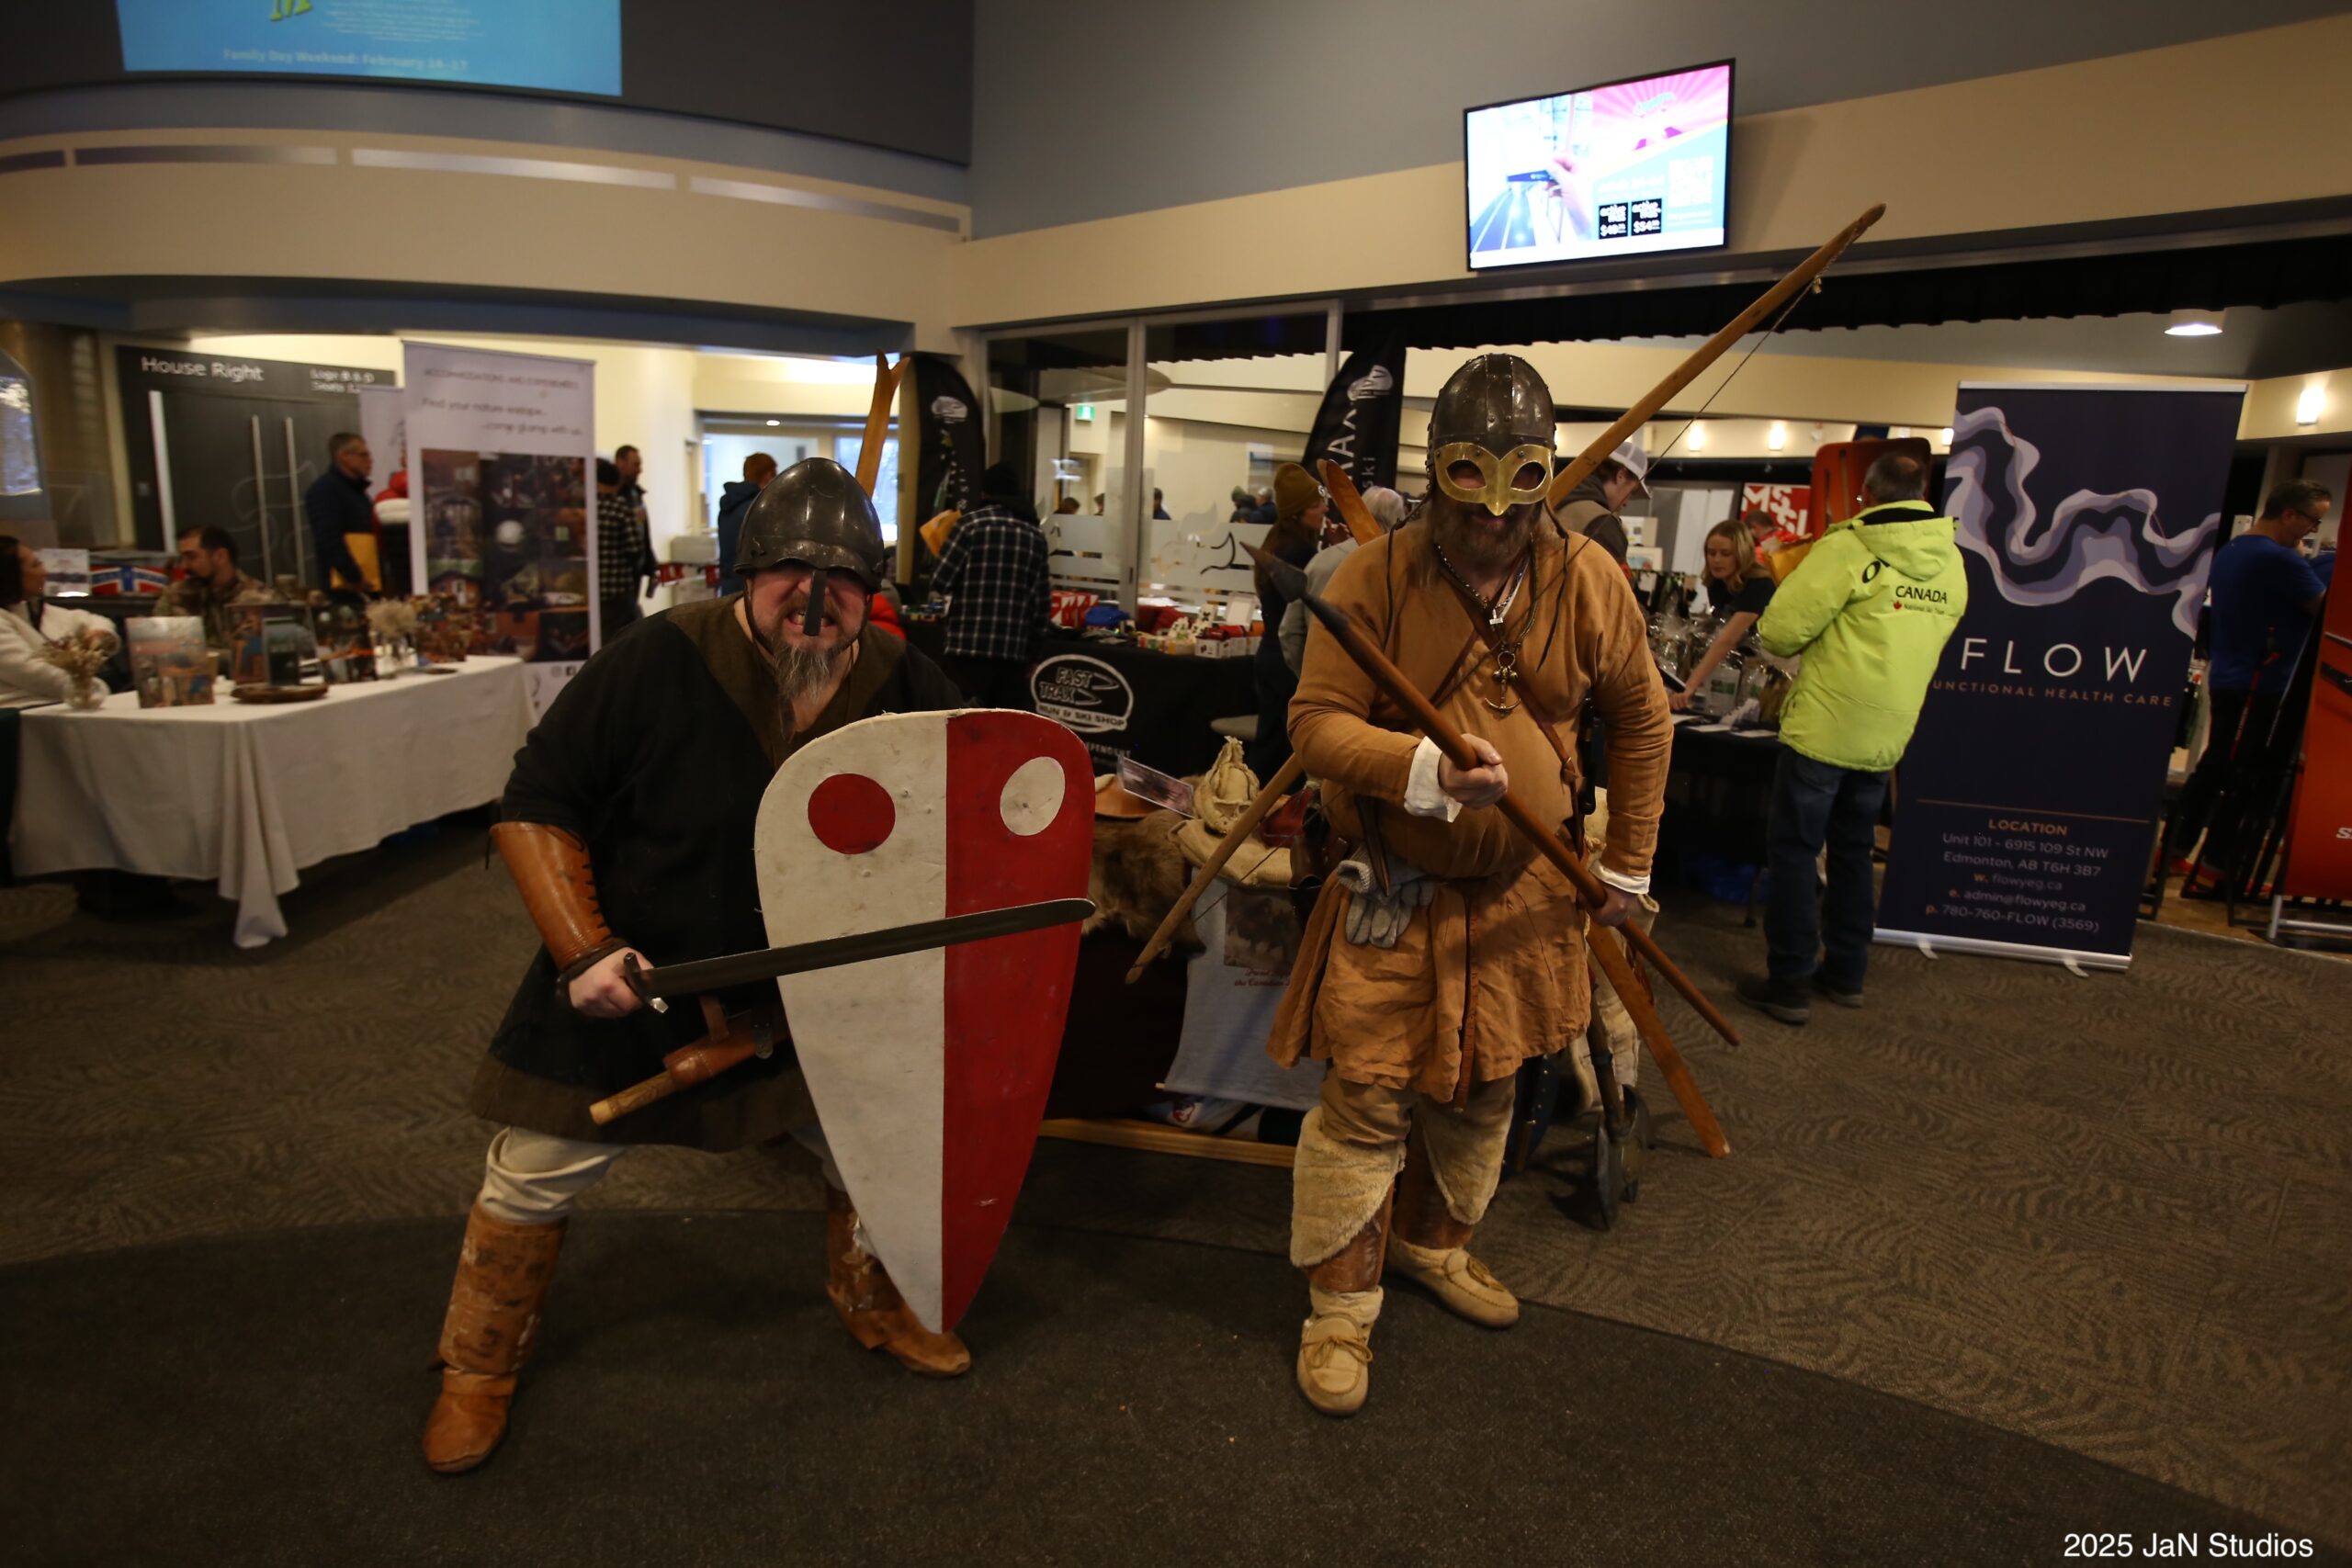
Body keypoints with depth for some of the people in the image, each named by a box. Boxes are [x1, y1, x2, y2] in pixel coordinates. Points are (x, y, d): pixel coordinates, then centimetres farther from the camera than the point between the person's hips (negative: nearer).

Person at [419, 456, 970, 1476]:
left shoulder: (901, 685, -11)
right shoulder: (657, 664, -23)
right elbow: (535, 805, -16)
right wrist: (584, 950, -24)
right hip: (630, 979, -2)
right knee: (533, 1174, 8)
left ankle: (872, 1306, 42)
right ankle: (479, 1371, 38)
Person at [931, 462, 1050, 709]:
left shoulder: (972, 523, -1)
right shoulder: (1036, 534, 11)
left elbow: (941, 583, -5)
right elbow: (1043, 601, 12)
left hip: (969, 646, -4)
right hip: (1016, 649, 4)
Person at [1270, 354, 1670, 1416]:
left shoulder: (1586, 580, -5)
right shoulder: (1376, 576, -14)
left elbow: (1641, 719, 8)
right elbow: (1315, 721, -16)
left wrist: (1627, 865, 10)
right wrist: (1425, 767, -34)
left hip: (1520, 891, 4)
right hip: (1394, 891, -4)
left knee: (1482, 1089, 18)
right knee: (1368, 1097, -2)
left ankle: (1432, 1243, 43)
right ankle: (1341, 1305, 19)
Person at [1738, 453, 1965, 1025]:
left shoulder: (1848, 549, -14)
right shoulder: (1951, 562, 7)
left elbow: (1778, 631, -15)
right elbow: (1923, 640, 17)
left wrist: (1820, 639, 6)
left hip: (1824, 725, -6)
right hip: (1888, 734, 6)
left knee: (1793, 849, 2)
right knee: (1853, 850, 18)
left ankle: (1789, 981, 4)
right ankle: (1845, 973, 26)